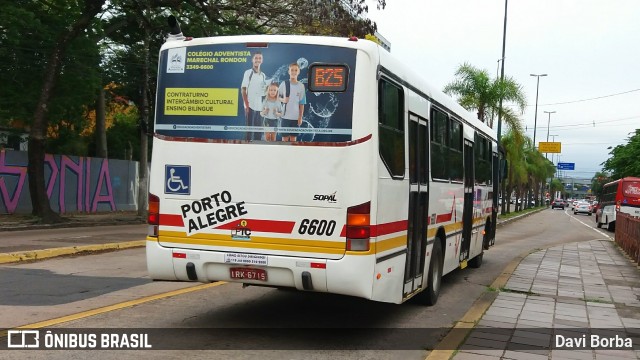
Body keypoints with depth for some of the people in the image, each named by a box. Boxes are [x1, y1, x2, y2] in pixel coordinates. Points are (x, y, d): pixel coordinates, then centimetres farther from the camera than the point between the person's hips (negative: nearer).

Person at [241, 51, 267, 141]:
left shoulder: (263, 75, 12)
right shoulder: (248, 73, -2)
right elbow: (243, 90, -4)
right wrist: (247, 105, -12)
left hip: (260, 107, 5)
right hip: (250, 106, -5)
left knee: (259, 131, 6)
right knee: (249, 130, -3)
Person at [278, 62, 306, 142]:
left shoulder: (301, 86, 2)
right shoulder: (284, 84, -1)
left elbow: (302, 104, 4)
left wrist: (300, 117, -1)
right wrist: (283, 100, -14)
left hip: (296, 117, 1)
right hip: (285, 116, -1)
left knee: (293, 137, 7)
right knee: (285, 137, 2)